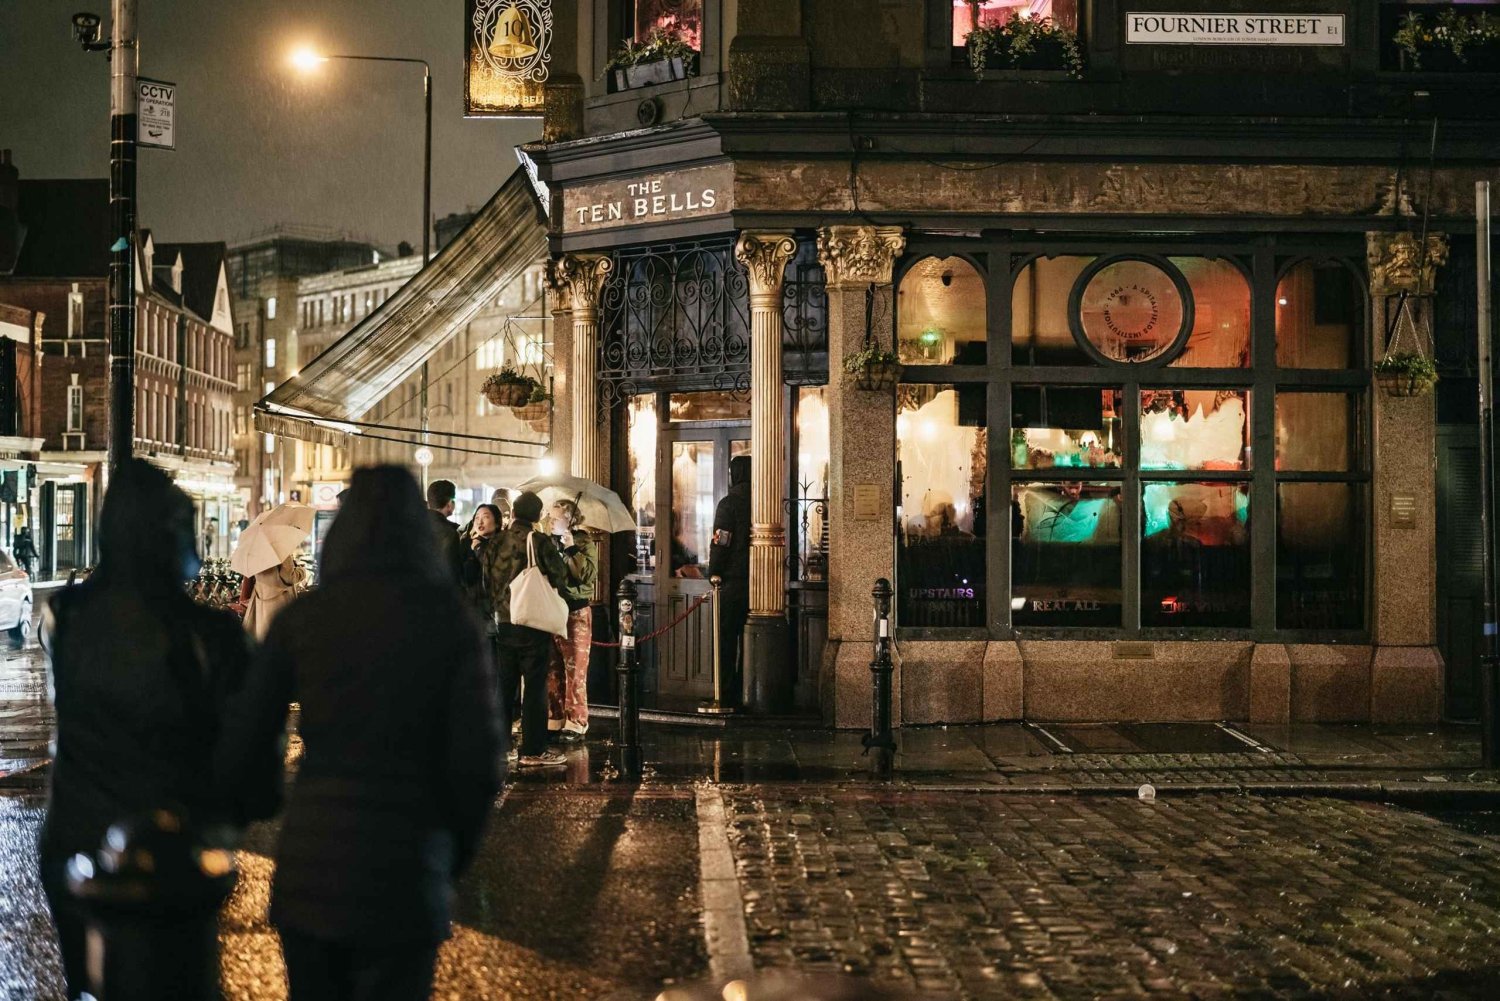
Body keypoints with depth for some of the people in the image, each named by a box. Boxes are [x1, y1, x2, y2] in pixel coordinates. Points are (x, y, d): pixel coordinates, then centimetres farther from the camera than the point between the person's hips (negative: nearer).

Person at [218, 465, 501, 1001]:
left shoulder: (301, 617, 0)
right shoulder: (451, 622, -4)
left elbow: (244, 746, -2)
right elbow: (479, 761, -8)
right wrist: (457, 847, 9)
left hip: (308, 865, 2)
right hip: (403, 873, -2)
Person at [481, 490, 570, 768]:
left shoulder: (495, 543, 3)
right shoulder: (540, 542, -11)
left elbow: (484, 580, 6)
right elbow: (560, 579, -7)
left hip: (502, 623, 5)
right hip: (534, 624, -5)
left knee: (504, 686, 13)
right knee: (535, 688, 0)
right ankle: (533, 751, 0)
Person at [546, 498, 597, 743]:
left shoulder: (584, 543, -2)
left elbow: (590, 575, -17)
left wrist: (571, 549, -20)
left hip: (575, 614, -5)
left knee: (574, 671, -4)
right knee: (552, 670, 8)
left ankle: (575, 724, -2)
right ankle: (554, 720, 15)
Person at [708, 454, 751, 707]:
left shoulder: (729, 503, -9)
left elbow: (721, 542, -13)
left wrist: (714, 573, -2)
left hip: (732, 582, -4)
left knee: (727, 640, 2)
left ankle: (726, 694, 1)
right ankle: (747, 693, 11)